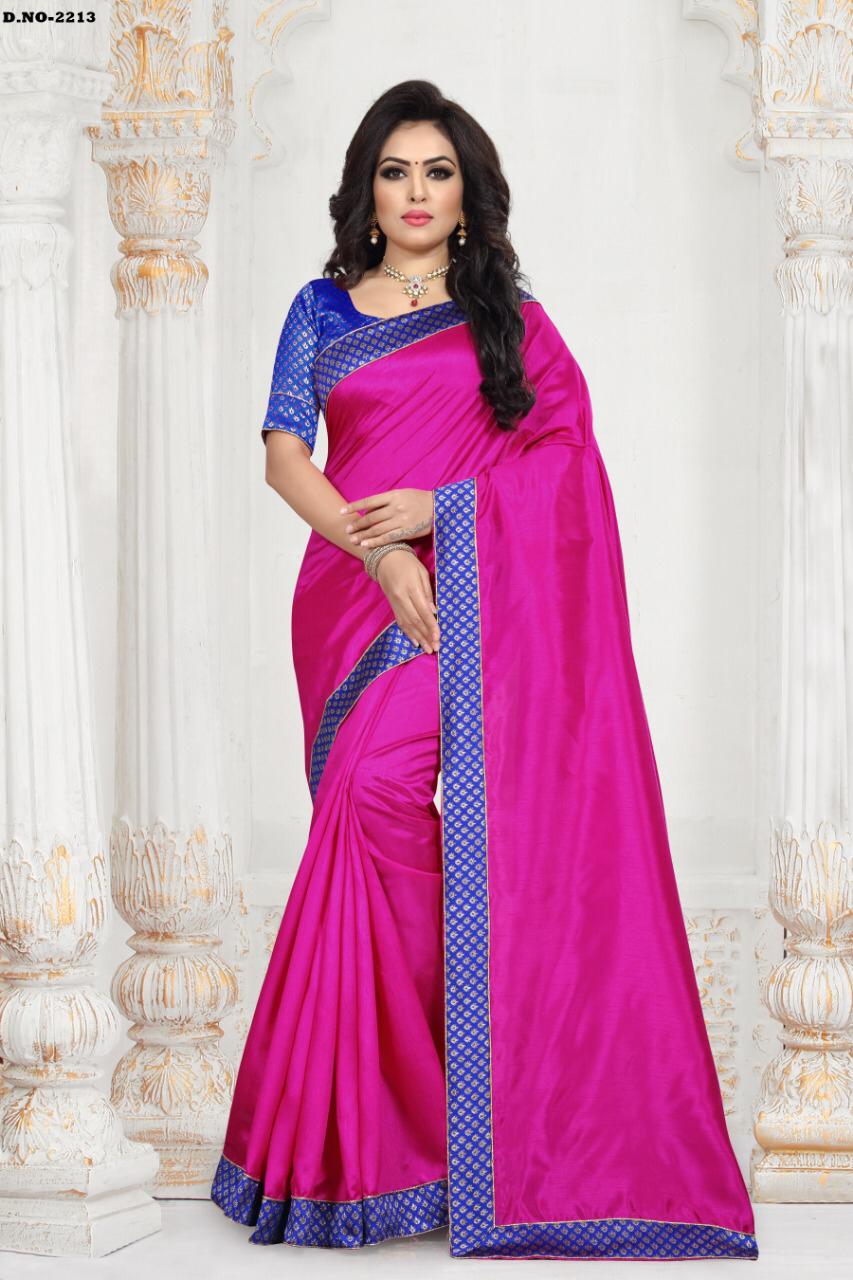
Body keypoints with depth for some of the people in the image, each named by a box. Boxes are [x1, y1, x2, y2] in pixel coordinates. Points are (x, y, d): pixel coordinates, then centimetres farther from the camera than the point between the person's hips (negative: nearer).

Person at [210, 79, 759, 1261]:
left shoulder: (508, 313, 11)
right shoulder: (322, 310, 13)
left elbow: (566, 444, 1)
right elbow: (283, 455, 4)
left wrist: (439, 508, -11)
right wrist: (374, 548, -12)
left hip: (468, 587, -2)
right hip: (351, 586, 3)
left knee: (382, 787, -21)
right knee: (376, 810, -3)